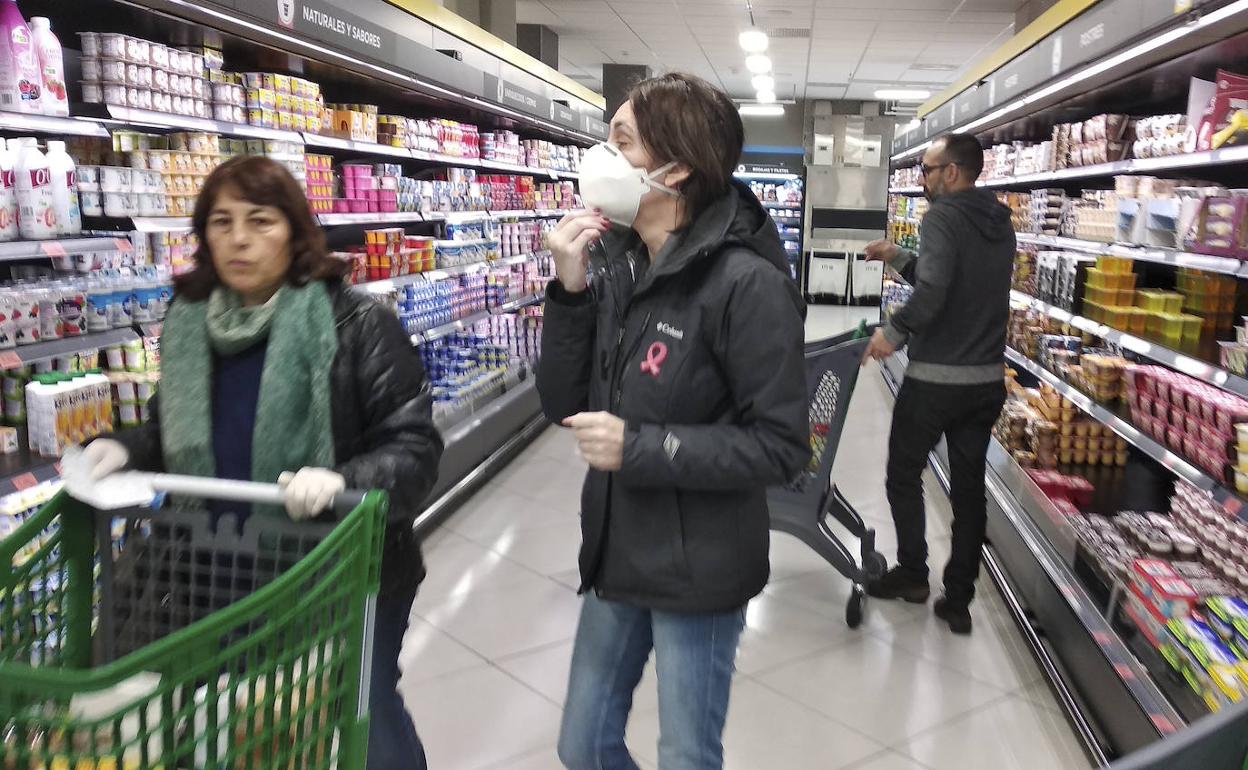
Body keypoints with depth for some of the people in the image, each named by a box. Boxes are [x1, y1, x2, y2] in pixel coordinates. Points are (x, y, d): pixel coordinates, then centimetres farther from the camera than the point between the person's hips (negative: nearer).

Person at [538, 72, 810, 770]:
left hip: (699, 572, -6)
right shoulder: (615, 263, -1)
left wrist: (641, 447, -23)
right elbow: (563, 404, 0)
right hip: (617, 551, 6)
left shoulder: (745, 281, -20)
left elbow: (782, 448, -18)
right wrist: (570, 291, -12)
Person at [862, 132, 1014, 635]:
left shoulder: (944, 215, -12)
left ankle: (911, 573, 21)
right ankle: (958, 600, 17)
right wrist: (898, 258, 19)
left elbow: (932, 289, -27)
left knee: (903, 473, 12)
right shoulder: (1000, 224, 13)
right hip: (988, 378, 7)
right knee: (969, 485, 11)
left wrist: (895, 332, -14)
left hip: (935, 377, -7)